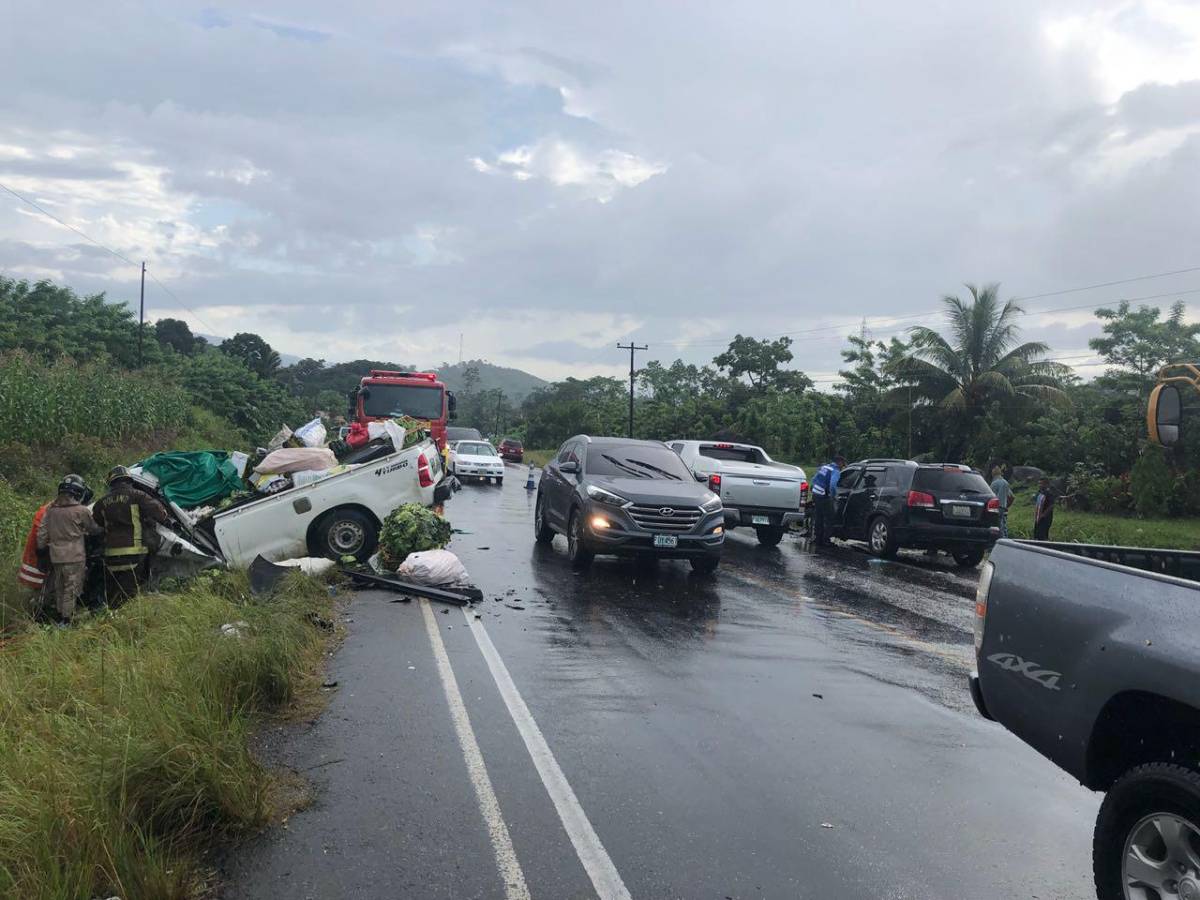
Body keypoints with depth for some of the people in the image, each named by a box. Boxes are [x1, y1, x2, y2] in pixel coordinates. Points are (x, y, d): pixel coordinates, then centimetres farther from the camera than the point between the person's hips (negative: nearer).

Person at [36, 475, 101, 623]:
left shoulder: (51, 509, 7)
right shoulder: (81, 511, -9)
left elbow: (41, 532, 9)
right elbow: (94, 529, 3)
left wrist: (43, 547, 21)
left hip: (55, 556, 6)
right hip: (74, 557, -6)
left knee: (59, 589, 17)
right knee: (71, 590, -2)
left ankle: (59, 616, 25)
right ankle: (66, 620, -3)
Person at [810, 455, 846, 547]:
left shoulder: (824, 466, 15)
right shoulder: (836, 471, -11)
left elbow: (814, 479, 22)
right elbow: (832, 484, -27)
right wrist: (834, 495, -11)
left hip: (815, 494, 8)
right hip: (824, 497, -8)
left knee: (818, 519, 15)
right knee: (829, 520, 2)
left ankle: (818, 540, 21)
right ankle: (825, 541, 1)